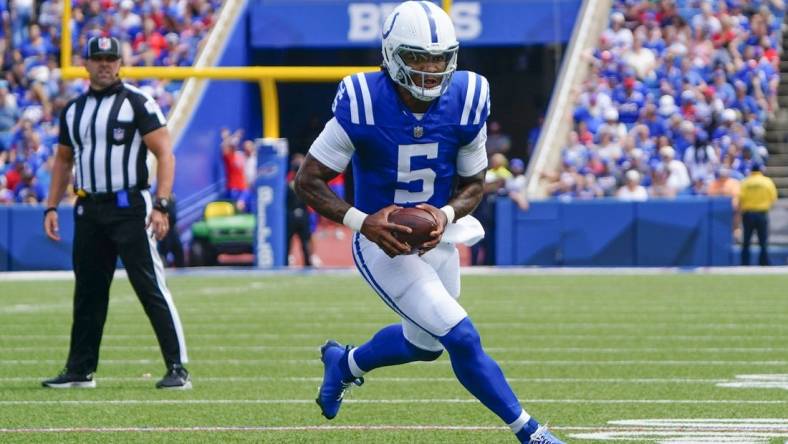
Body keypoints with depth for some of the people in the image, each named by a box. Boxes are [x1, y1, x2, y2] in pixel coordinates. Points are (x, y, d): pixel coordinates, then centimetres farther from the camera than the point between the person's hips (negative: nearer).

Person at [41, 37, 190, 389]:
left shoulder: (138, 103, -4)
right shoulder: (74, 110, 14)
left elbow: (165, 155, -9)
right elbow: (63, 160, 23)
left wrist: (161, 206, -19)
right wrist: (51, 207, 12)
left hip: (129, 208, -6)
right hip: (88, 211, 6)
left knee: (151, 288, -9)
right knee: (87, 292, 11)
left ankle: (177, 369, -9)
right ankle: (80, 370, 18)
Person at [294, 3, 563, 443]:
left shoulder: (466, 101, -13)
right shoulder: (363, 105, -24)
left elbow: (473, 183, 0)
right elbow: (308, 180, -16)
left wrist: (447, 215, -22)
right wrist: (361, 221, -31)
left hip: (438, 239, 6)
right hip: (383, 243, -6)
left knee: (425, 343, 24)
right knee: (462, 338, -15)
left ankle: (344, 363, 53)